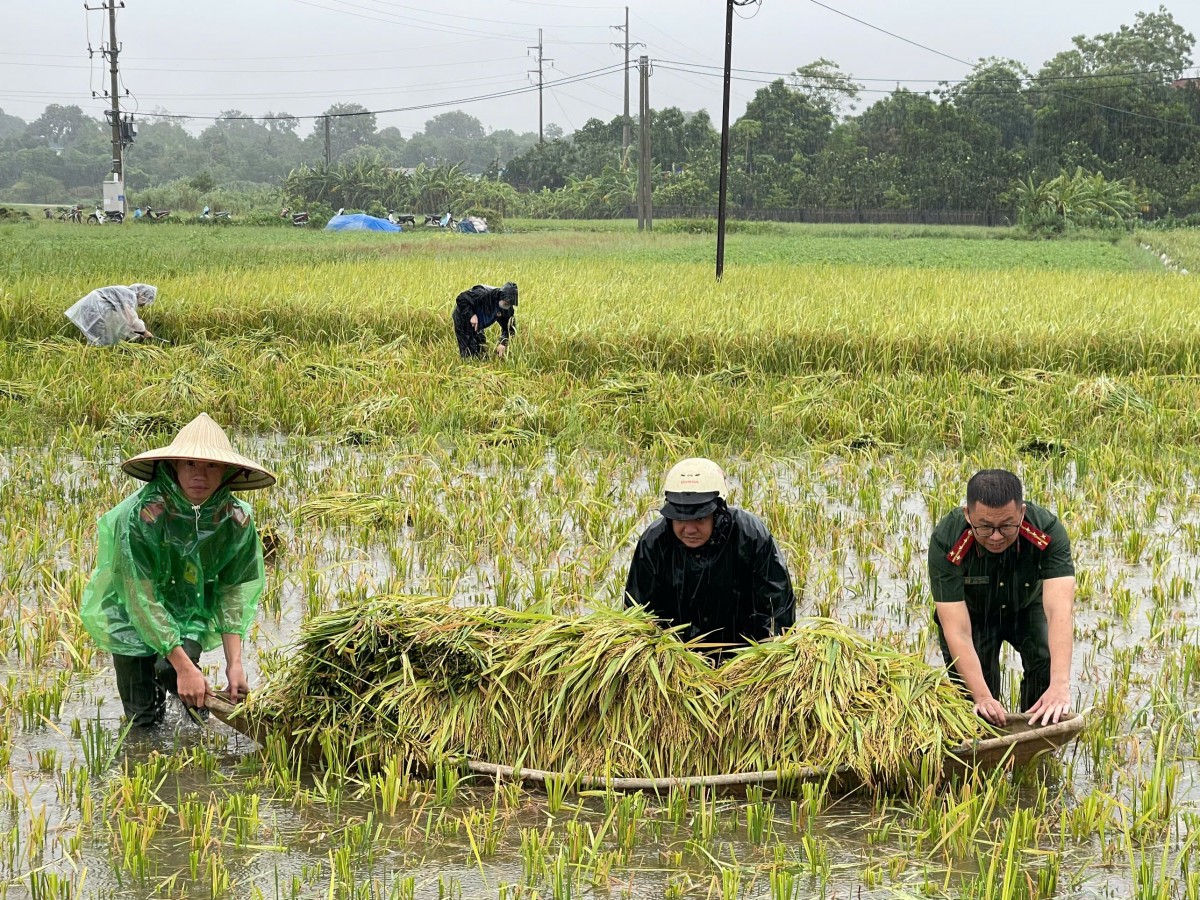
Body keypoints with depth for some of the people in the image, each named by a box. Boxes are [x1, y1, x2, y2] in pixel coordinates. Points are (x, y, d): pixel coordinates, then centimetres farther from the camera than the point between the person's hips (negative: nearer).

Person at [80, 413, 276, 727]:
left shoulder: (236, 520, -18)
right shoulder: (142, 514, -31)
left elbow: (233, 594, -11)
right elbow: (142, 598, -30)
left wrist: (234, 663, -20)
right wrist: (184, 667, -32)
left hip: (191, 610, 3)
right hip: (131, 613, -3)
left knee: (172, 668, -22)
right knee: (144, 718, -5)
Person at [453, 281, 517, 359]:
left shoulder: (507, 309, -15)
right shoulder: (485, 294, -34)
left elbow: (509, 328, -6)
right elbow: (461, 299, -32)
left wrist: (503, 343, -20)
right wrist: (471, 315, -33)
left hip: (477, 326, 6)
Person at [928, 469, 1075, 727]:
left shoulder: (1048, 531, -35)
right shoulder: (946, 542, -37)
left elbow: (1059, 610, -44)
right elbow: (957, 631, -37)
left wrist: (1061, 685, -56)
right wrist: (982, 696, -47)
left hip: (1028, 606, 1)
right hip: (971, 613, -1)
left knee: (1048, 664, -22)